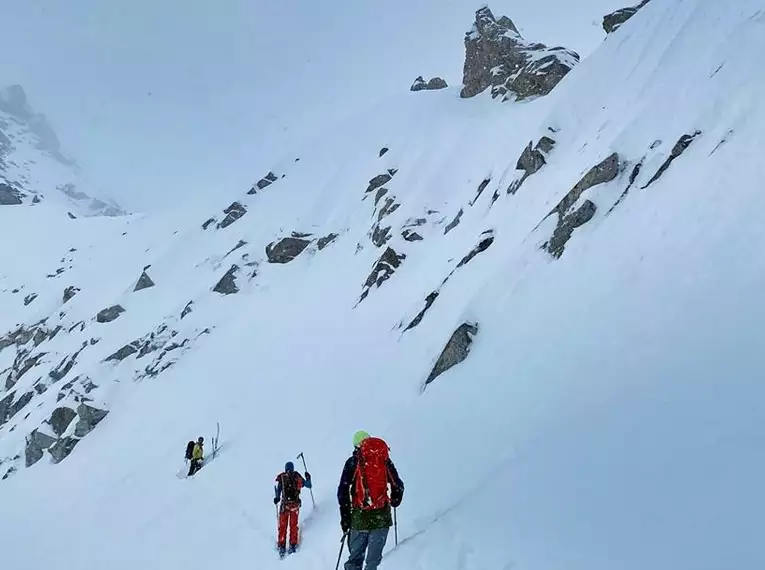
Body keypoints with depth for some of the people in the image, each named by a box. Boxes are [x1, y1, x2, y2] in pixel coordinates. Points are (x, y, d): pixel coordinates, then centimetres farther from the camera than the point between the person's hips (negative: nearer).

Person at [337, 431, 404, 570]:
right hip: (381, 517, 0)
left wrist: (345, 517, 5)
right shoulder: (385, 460, 6)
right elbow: (398, 486, 9)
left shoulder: (353, 461, 4)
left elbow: (343, 490, -1)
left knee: (355, 558, 11)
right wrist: (394, 501, 29)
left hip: (359, 517, 0)